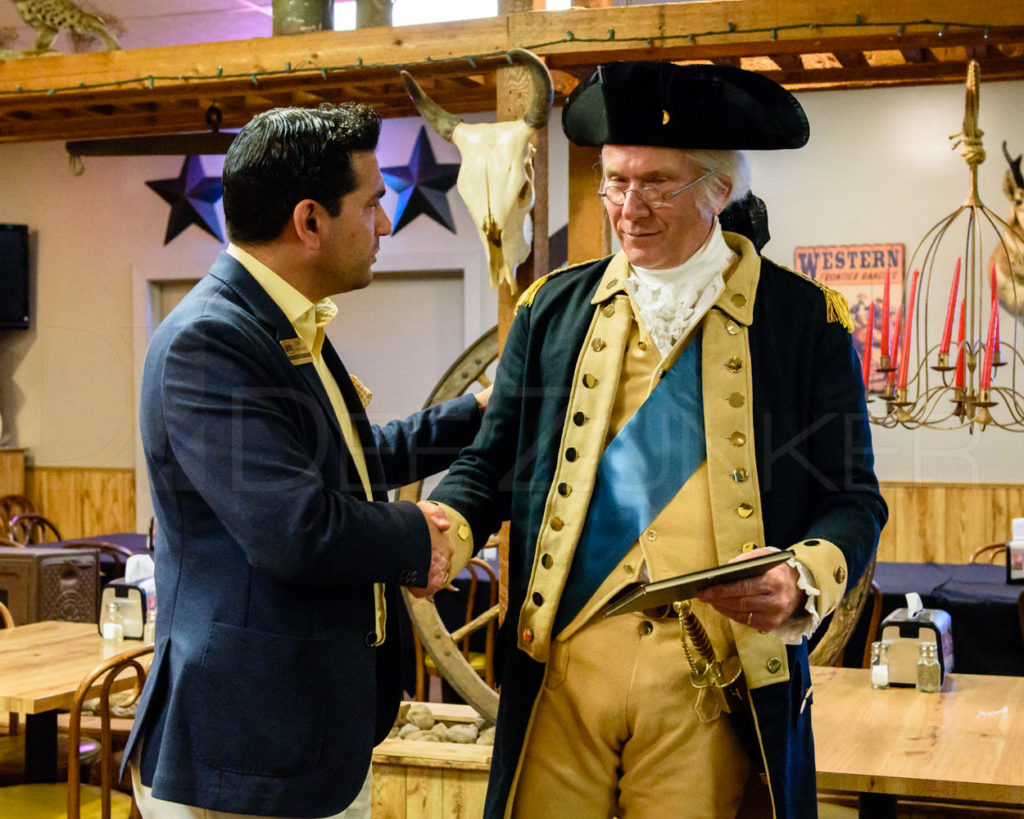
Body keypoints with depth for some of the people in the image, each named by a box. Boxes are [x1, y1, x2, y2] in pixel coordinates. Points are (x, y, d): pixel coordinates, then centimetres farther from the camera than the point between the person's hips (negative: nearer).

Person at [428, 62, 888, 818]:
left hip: (711, 679, -2)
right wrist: (444, 530, -9)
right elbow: (493, 462, 12)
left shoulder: (805, 320, 1)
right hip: (562, 666, 2)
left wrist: (802, 582, -18)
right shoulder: (555, 308, 10)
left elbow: (853, 498, 2)